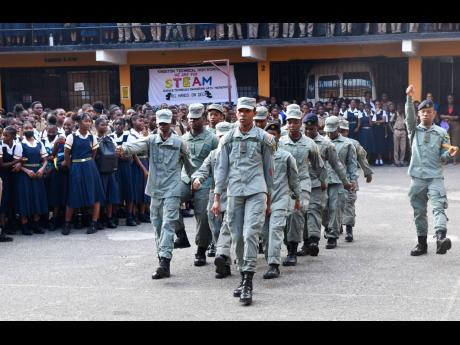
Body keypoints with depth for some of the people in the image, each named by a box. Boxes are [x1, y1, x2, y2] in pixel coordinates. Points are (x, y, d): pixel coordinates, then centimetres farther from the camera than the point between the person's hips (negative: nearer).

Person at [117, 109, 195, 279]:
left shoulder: (179, 142, 0)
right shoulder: (151, 140, 6)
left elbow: (189, 164, 10)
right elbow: (137, 145, -14)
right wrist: (124, 148, -34)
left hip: (172, 190, -4)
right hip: (155, 189, 4)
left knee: (168, 225, -13)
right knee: (157, 226, 9)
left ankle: (165, 261, -21)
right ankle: (162, 258, 17)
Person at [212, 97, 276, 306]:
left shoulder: (263, 138, 4)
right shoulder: (229, 138, 10)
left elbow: (269, 169, 9)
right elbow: (221, 168, 11)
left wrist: (269, 198, 11)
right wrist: (217, 197, 6)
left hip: (256, 192, -3)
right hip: (234, 193, 3)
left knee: (250, 234, -14)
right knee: (237, 237, 6)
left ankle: (248, 284, -14)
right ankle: (243, 277, 21)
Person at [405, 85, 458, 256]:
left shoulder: (441, 133, 8)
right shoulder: (414, 130, 9)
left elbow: (443, 157, 7)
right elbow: (409, 116, -10)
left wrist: (449, 153, -16)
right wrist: (409, 98, -23)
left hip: (435, 177, -2)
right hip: (417, 177, 2)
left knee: (438, 207, -19)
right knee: (419, 212, 9)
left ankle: (441, 238, -36)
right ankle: (422, 243, 20)